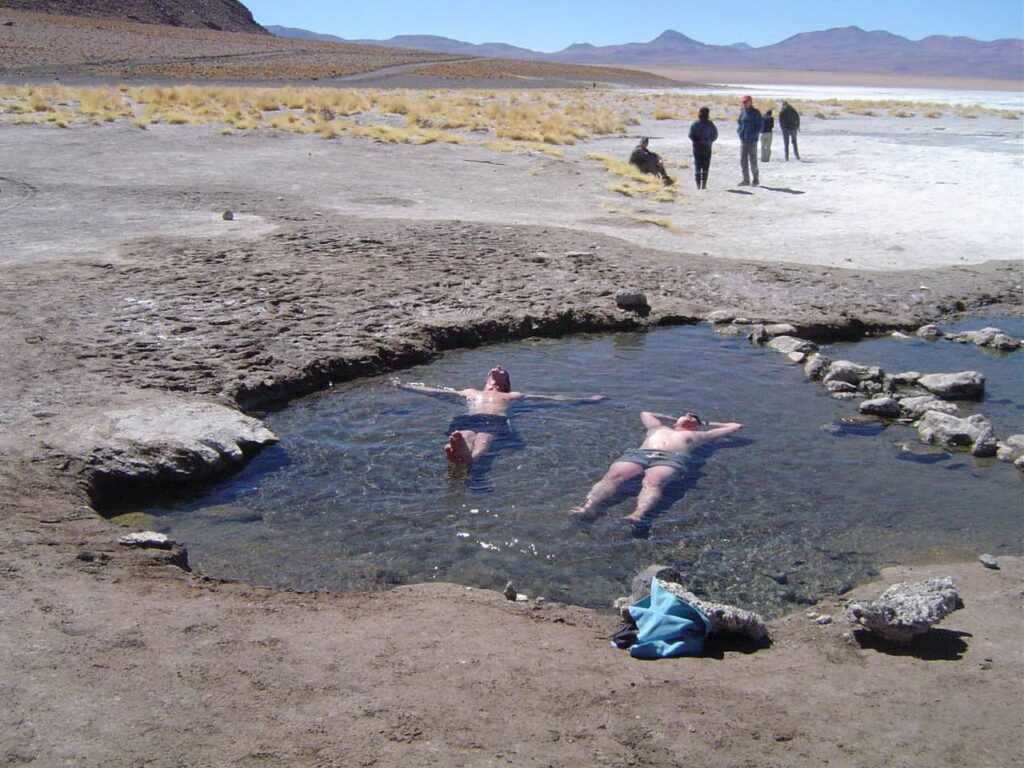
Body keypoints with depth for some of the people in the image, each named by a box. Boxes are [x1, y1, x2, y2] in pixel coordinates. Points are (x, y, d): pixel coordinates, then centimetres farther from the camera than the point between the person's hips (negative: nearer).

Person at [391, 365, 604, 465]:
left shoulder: (513, 396, 37)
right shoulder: (470, 392, 43)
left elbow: (552, 398, 33)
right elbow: (432, 391, 43)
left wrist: (587, 399, 29)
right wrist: (403, 386, 41)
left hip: (497, 421, -2)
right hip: (468, 419, 2)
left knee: (484, 439, -40)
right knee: (465, 435, -39)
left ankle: (469, 456, -76)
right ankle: (459, 450, -76)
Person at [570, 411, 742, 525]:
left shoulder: (696, 435, 37)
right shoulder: (658, 428, 44)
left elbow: (734, 426, 42)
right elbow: (645, 413, 63)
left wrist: (705, 423, 53)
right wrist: (673, 419, 63)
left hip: (670, 458, -2)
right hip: (638, 454, 2)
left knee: (652, 483, -39)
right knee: (612, 476, -30)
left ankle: (639, 514, -66)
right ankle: (588, 507, -53)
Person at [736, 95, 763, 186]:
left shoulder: (755, 113, -4)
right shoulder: (742, 112, 11)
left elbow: (761, 125, -5)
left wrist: (754, 134, -15)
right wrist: (739, 130, 2)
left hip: (752, 140, -5)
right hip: (743, 140, 5)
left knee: (753, 160, -2)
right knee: (743, 161, 5)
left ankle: (755, 179, 8)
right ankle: (746, 180, 11)